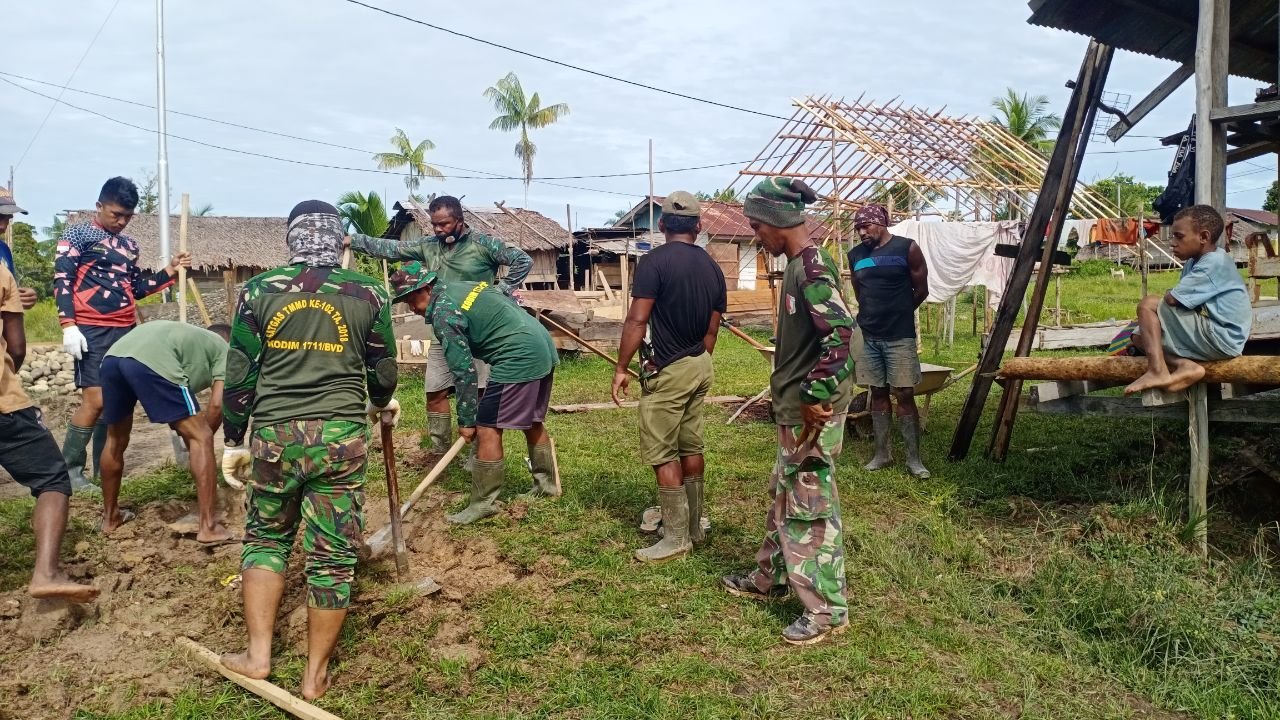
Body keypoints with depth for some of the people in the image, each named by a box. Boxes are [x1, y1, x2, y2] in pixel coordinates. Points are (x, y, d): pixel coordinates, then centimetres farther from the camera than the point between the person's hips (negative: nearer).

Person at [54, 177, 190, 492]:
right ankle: (68, 467, 2)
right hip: (92, 330, -6)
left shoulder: (130, 245, 19)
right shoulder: (77, 235, 1)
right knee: (96, 399, -11)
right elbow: (62, 281, -6)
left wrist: (169, 271, 9)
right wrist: (68, 325, -16)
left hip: (126, 330, 6)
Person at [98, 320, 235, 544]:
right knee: (200, 438, 2)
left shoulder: (188, 334, 42)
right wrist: (198, 438, 25)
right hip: (152, 361, -7)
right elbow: (217, 405, 11)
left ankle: (110, 517, 43)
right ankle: (209, 528, 0)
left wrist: (186, 434, 44)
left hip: (112, 357, 8)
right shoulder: (224, 350, 25)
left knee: (116, 440, 27)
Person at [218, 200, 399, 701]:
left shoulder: (258, 291, 2)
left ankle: (258, 655, 20)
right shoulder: (368, 294, 1)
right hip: (342, 435, -1)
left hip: (274, 433, 1)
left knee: (265, 536, 22)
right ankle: (315, 674, 18)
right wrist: (382, 406, 33)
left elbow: (240, 375, 4)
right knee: (332, 555, 8)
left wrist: (234, 441, 15)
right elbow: (382, 371, 12)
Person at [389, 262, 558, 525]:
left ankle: (483, 503, 2)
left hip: (519, 360, -10)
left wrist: (466, 420, -5)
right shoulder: (461, 287, 15)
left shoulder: (443, 314, -12)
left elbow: (463, 370, -13)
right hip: (544, 346, 10)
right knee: (533, 422, 21)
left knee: (487, 429, -4)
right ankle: (547, 484, 33)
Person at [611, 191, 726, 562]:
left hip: (668, 371, -7)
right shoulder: (712, 267, 7)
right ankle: (693, 527, 26)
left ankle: (676, 538, 3)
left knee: (662, 454, -1)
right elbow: (712, 329, 11)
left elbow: (636, 321, -18)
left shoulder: (654, 261, -14)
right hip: (700, 367, 7)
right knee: (691, 447, 16)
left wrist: (621, 368, -12)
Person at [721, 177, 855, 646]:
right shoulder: (798, 266, 11)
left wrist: (817, 396, -25)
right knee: (783, 496, 21)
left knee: (811, 506, -1)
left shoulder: (813, 268, -19)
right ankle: (772, 579, 38)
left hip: (812, 412, -10)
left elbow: (840, 331, -29)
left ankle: (827, 610, 11)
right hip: (792, 409, 10)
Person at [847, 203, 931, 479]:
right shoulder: (855, 255, 7)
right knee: (878, 394, 9)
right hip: (867, 335, 4)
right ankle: (882, 453, 17)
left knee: (904, 395, -3)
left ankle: (913, 458, 4)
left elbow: (921, 290, 3)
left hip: (900, 336, -4)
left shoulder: (907, 248, -5)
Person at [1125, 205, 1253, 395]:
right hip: (1213, 336, 10)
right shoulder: (1195, 262, 13)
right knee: (1140, 336, 9)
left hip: (1221, 339, -10)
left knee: (1148, 304, -13)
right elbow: (1176, 299, 13)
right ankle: (1187, 366, -11)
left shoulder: (1214, 264, -17)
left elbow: (1171, 299, -23)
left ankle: (1157, 371, -19)